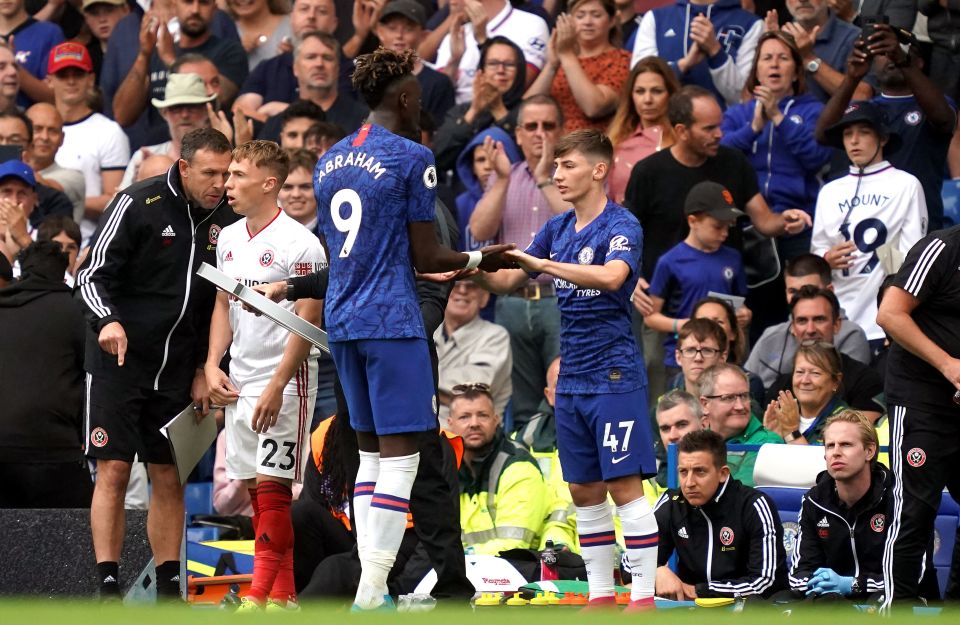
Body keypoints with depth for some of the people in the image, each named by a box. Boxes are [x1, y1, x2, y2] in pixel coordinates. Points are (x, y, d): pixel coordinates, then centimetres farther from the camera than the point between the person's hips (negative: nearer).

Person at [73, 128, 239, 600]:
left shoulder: (226, 219, 4)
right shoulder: (138, 205, -11)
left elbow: (222, 303, 14)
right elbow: (91, 275, -11)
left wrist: (205, 370, 11)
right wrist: (107, 321, -29)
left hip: (177, 370, 5)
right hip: (118, 361, -5)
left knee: (169, 479, 8)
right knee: (113, 471, -8)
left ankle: (168, 588, 14)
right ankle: (108, 586, -7)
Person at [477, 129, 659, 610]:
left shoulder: (621, 227, -10)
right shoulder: (557, 228, 12)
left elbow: (612, 277, -29)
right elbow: (509, 281, 18)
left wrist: (540, 263, -31)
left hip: (614, 376, -7)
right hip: (571, 380, 7)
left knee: (624, 485, -8)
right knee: (584, 490, 8)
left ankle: (643, 596, -6)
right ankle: (601, 596, 13)